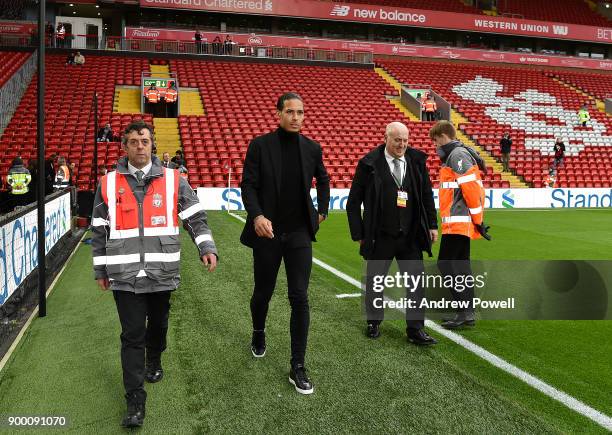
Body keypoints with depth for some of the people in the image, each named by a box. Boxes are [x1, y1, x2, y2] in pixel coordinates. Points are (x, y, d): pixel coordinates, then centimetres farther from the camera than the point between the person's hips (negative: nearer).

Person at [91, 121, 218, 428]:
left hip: (162, 274, 1)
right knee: (132, 335, 0)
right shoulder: (108, 184, 4)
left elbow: (196, 218, 2)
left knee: (158, 325, 18)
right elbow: (99, 231, 10)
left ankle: (154, 362, 47)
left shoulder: (173, 180, 2)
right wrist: (100, 270, 12)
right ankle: (135, 400, 8)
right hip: (125, 276, -1)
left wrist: (207, 248, -12)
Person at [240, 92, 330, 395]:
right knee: (263, 292, 15)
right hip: (267, 233, -1)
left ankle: (298, 367, 4)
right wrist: (256, 216, -25)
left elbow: (323, 179, 22)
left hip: (299, 234, 1)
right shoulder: (260, 145, -5)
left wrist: (322, 211, 18)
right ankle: (258, 333, 48)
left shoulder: (312, 148, 3)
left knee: (299, 298, -5)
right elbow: (248, 185, -9)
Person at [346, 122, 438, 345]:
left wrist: (432, 224, 9)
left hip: (411, 237, 2)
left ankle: (415, 329, 13)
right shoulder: (369, 164, -8)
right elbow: (353, 202, -3)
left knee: (417, 283, 2)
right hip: (380, 238, -2)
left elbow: (427, 195, 12)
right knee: (374, 283, 12)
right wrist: (359, 234, -5)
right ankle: (374, 322, 32)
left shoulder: (417, 160, 2)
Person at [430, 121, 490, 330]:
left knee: (446, 263, -10)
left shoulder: (457, 155, -12)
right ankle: (468, 313, 17)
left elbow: (471, 188, -19)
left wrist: (477, 219, -17)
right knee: (461, 265, 12)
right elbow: (470, 188, 19)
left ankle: (465, 311, -9)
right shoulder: (457, 155, 19)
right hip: (461, 223, 10)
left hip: (459, 222, -10)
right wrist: (476, 219, 17)